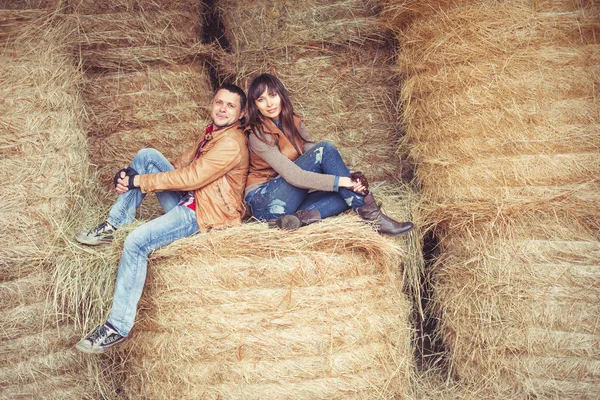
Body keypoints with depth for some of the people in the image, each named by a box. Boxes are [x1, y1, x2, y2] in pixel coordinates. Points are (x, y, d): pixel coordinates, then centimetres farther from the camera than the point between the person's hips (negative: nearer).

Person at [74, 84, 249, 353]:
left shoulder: (232, 142, -17)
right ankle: (114, 225, 1)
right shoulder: (211, 132, 15)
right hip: (187, 200, 10)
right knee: (147, 155, -1)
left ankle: (118, 327, -17)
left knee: (136, 242, -25)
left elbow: (191, 177, -22)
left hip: (204, 214, -10)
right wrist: (131, 177, 1)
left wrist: (140, 181, -16)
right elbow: (182, 163, 15)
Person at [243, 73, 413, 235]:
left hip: (290, 202, 7)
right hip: (264, 202, -7)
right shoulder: (257, 134, -13)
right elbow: (293, 175, -24)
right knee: (325, 149, -21)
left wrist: (349, 176, -20)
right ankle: (371, 215, -24)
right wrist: (342, 180, -28)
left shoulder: (294, 122, 9)